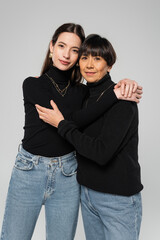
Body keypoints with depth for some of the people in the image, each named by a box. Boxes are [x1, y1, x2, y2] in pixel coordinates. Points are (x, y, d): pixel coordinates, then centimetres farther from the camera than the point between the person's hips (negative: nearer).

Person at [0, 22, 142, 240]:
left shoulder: (83, 92, 2)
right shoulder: (32, 85, -7)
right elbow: (72, 119, -18)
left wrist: (125, 83, -8)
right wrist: (114, 96, -19)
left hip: (66, 175, 3)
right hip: (28, 172, -2)